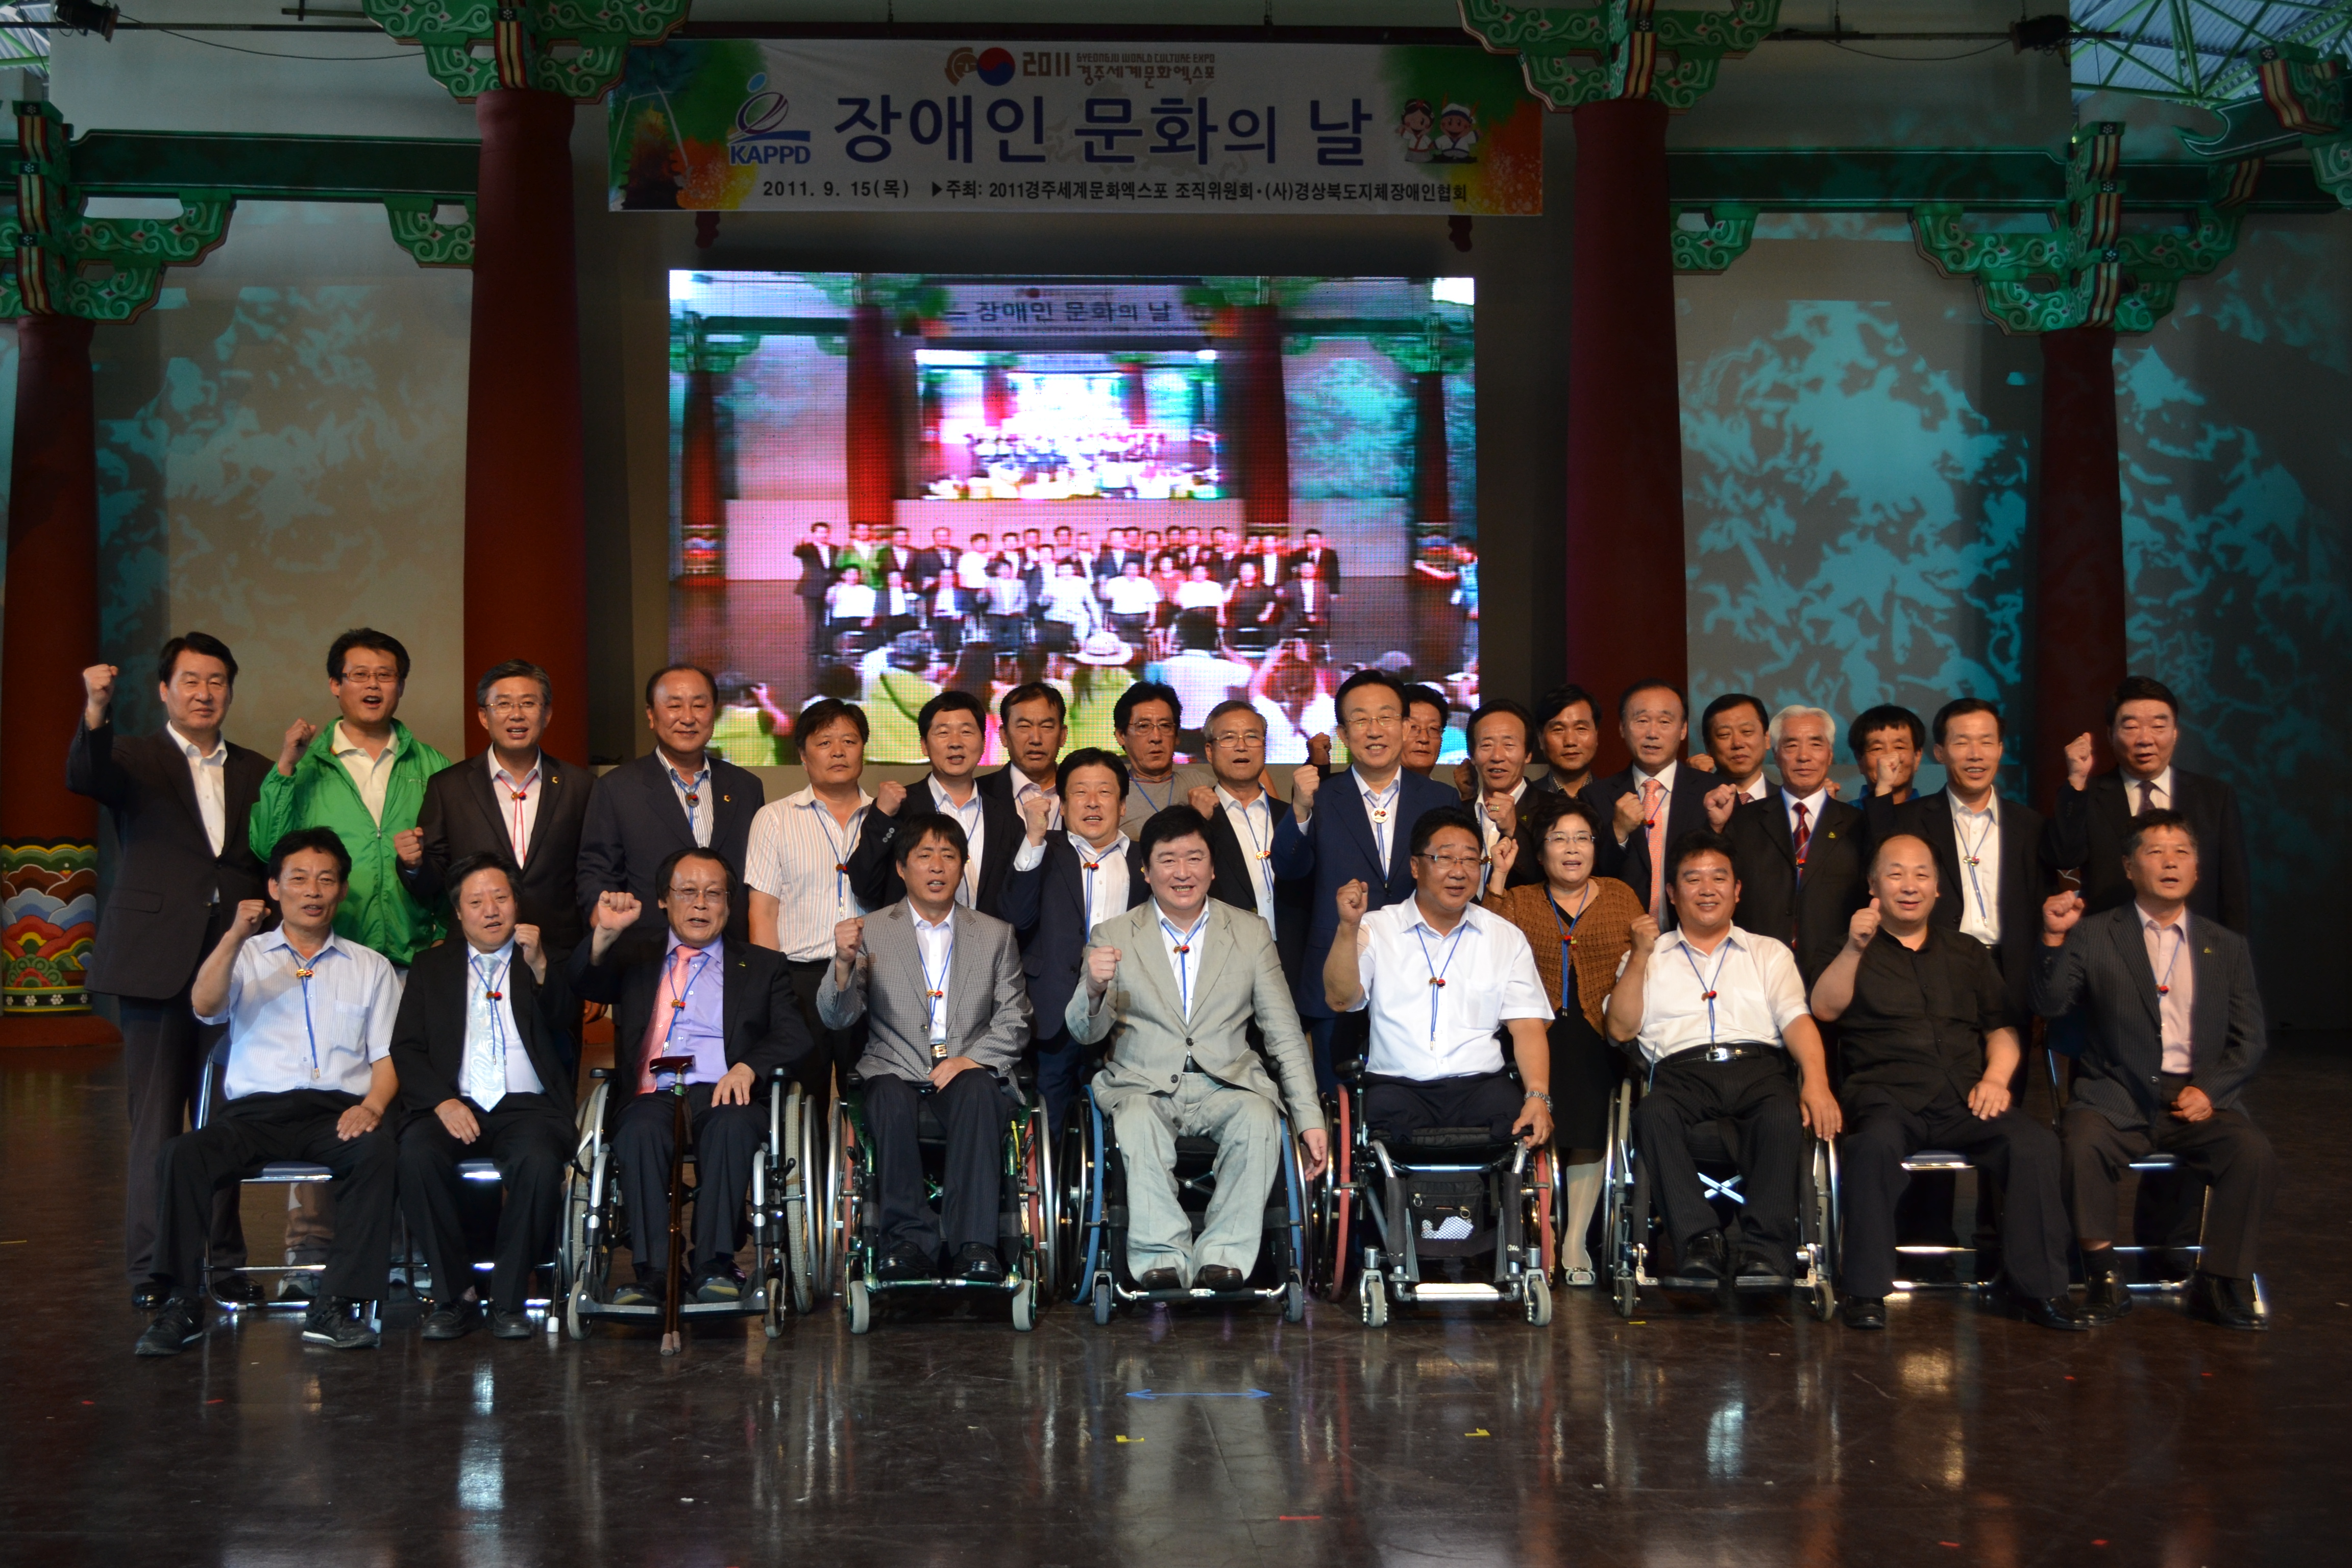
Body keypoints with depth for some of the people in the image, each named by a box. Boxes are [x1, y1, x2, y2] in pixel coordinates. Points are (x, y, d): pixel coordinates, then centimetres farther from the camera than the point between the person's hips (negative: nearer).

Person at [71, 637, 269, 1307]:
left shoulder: (256, 772, 16)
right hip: (155, 962, -3)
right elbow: (82, 777, -17)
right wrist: (96, 713, -34)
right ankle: (150, 1269, 5)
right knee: (155, 1120, 0)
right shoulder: (134, 759, 6)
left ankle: (222, 1262, 13)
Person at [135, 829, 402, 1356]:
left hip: (336, 1112, 0)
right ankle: (181, 1306, -21)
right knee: (182, 1155, -29)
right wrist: (235, 936, -15)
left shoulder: (371, 968, 20)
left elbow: (388, 1056, 12)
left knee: (378, 1151, -34)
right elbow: (204, 1006, -1)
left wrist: (372, 1106, -9)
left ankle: (336, 1307, -31)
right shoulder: (247, 956, 20)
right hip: (255, 1110, 1)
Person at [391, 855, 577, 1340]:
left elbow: (566, 1025, 2)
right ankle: (450, 1295, -18)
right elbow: (405, 1049, 10)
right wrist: (442, 1101, -8)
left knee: (540, 1161, -34)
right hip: (455, 1105, 1)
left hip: (527, 1105, -1)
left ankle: (509, 1298, -19)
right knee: (417, 1154, -32)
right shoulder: (432, 966, 19)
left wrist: (538, 965, -12)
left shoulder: (549, 961, 17)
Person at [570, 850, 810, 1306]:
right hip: (652, 1095, 1)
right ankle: (653, 1272, -37)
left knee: (732, 1126, -35)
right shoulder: (635, 956, 25)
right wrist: (604, 935, -14)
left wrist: (748, 1067, -12)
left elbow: (795, 1037, 9)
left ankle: (712, 1265, -37)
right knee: (640, 1129, -34)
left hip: (724, 1096, 0)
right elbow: (583, 986, 7)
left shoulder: (761, 966, 22)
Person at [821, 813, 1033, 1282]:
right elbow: (837, 1018, 1)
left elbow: (1014, 1022, 9)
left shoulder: (996, 935, 15)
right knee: (890, 1098, -34)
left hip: (971, 1071, 1)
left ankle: (973, 1244, -35)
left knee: (978, 1092, -33)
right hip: (897, 1069, 0)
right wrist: (844, 963, -19)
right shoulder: (871, 932, 10)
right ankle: (911, 1239, -30)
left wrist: (972, 1058, -10)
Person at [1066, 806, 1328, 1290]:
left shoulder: (1251, 933, 13)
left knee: (1259, 1117, -32)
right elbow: (1085, 1033, 5)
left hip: (1227, 1084, 1)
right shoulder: (1112, 936, 10)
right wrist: (1095, 989, -19)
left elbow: (1285, 1033, 10)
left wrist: (1310, 1120, 0)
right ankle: (1162, 1258, -35)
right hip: (1143, 1085, 0)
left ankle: (1223, 1256, -32)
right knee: (1138, 1121, -34)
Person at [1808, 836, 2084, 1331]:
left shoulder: (1968, 953, 26)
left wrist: (1996, 1076, -1)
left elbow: (2003, 1029, 20)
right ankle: (1865, 1291, -27)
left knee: (2035, 1143, -26)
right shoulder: (1852, 951, 16)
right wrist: (1854, 949, -18)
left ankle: (2037, 1289, -18)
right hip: (1887, 1094, -3)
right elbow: (1825, 1009, -3)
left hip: (1966, 1096, 3)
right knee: (1875, 1143, -37)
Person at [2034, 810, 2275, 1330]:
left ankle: (2220, 1283, -9)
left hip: (2198, 1098, 2)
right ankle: (2104, 1275, -14)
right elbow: (2051, 1006, -4)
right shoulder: (2093, 936, 7)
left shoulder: (2227, 947, 15)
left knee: (2254, 1154, -26)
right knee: (2082, 1145, -32)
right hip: (2117, 1096, -2)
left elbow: (2250, 1040, 12)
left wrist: (2209, 1090, -6)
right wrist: (2054, 939, -19)